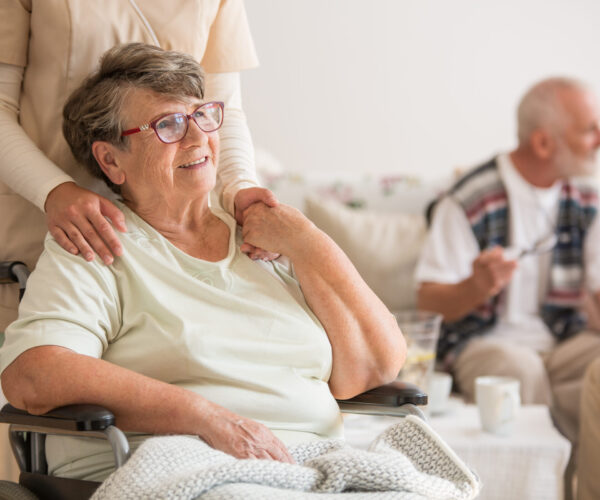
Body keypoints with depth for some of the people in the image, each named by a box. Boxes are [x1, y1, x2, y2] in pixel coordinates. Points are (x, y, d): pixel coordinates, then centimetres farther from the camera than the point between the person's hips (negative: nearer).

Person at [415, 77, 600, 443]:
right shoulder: (469, 202, -10)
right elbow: (430, 302, -9)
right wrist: (477, 287, -31)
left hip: (564, 340, 5)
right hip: (486, 340, -4)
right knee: (520, 372, -38)